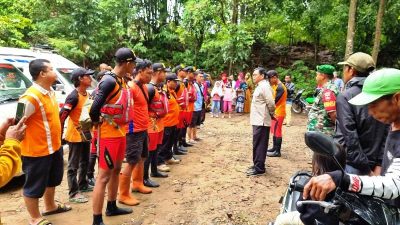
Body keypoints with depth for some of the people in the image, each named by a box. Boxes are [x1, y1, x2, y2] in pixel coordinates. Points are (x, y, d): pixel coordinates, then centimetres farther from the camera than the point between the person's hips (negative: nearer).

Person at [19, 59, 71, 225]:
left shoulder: (50, 92, 6)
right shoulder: (31, 97, -24)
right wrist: (16, 145, -17)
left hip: (54, 147, 10)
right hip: (37, 150, -9)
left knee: (52, 179, 26)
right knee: (35, 186, 10)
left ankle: (50, 206, 48)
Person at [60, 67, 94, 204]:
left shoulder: (88, 95, 7)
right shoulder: (73, 96, -20)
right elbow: (62, 115, -23)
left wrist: (89, 130, 15)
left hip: (85, 134, 9)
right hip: (75, 136, -9)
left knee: (85, 162, 20)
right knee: (73, 165, 1)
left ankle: (83, 185, 35)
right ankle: (74, 193, 8)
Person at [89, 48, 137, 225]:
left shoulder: (121, 80, 10)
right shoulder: (109, 81, -20)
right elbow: (94, 110, -27)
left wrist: (121, 127, 9)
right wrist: (98, 123, -9)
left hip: (120, 132, 10)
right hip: (109, 135, -10)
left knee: (116, 170, 20)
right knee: (104, 175, -2)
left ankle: (112, 207, 37)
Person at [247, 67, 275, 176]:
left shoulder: (264, 86, -17)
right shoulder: (260, 86, 15)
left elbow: (271, 103, -22)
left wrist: (271, 114, -6)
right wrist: (270, 115, 16)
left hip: (261, 121, -10)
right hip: (258, 120, 10)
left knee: (259, 145, -5)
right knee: (257, 144, 16)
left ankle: (259, 168, 2)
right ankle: (257, 165, 26)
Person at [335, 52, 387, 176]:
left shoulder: (345, 97, -15)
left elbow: (350, 137, -20)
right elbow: (386, 134, 3)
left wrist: (366, 169, -13)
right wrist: (379, 165, 3)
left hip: (349, 165, -6)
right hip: (372, 164, 6)